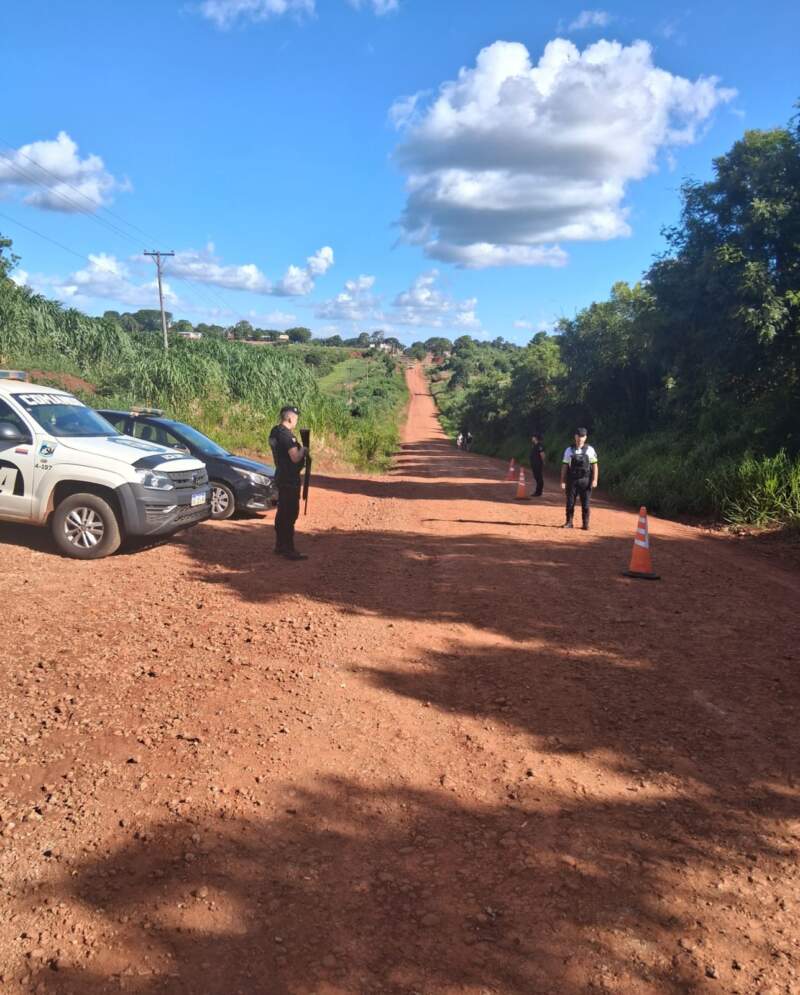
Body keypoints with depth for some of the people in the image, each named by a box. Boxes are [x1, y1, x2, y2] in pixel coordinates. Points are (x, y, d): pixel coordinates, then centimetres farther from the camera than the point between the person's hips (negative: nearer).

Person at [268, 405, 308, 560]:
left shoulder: (275, 432, 10)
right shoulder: (287, 435, -21)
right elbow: (295, 457, -24)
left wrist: (299, 449, 9)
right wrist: (303, 450, -6)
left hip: (282, 477, 10)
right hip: (290, 480, -10)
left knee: (282, 512, 16)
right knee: (290, 514, -6)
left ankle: (280, 545, 25)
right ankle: (288, 550, -3)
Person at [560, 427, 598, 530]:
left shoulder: (590, 450, 1)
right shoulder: (569, 450, 3)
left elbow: (595, 465, 0)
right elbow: (565, 466, 4)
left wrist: (595, 479, -9)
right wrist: (563, 481, 0)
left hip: (585, 480, -1)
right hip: (572, 480, 1)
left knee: (585, 503, 2)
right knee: (570, 502, 4)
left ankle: (586, 524, 11)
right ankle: (569, 522, 15)